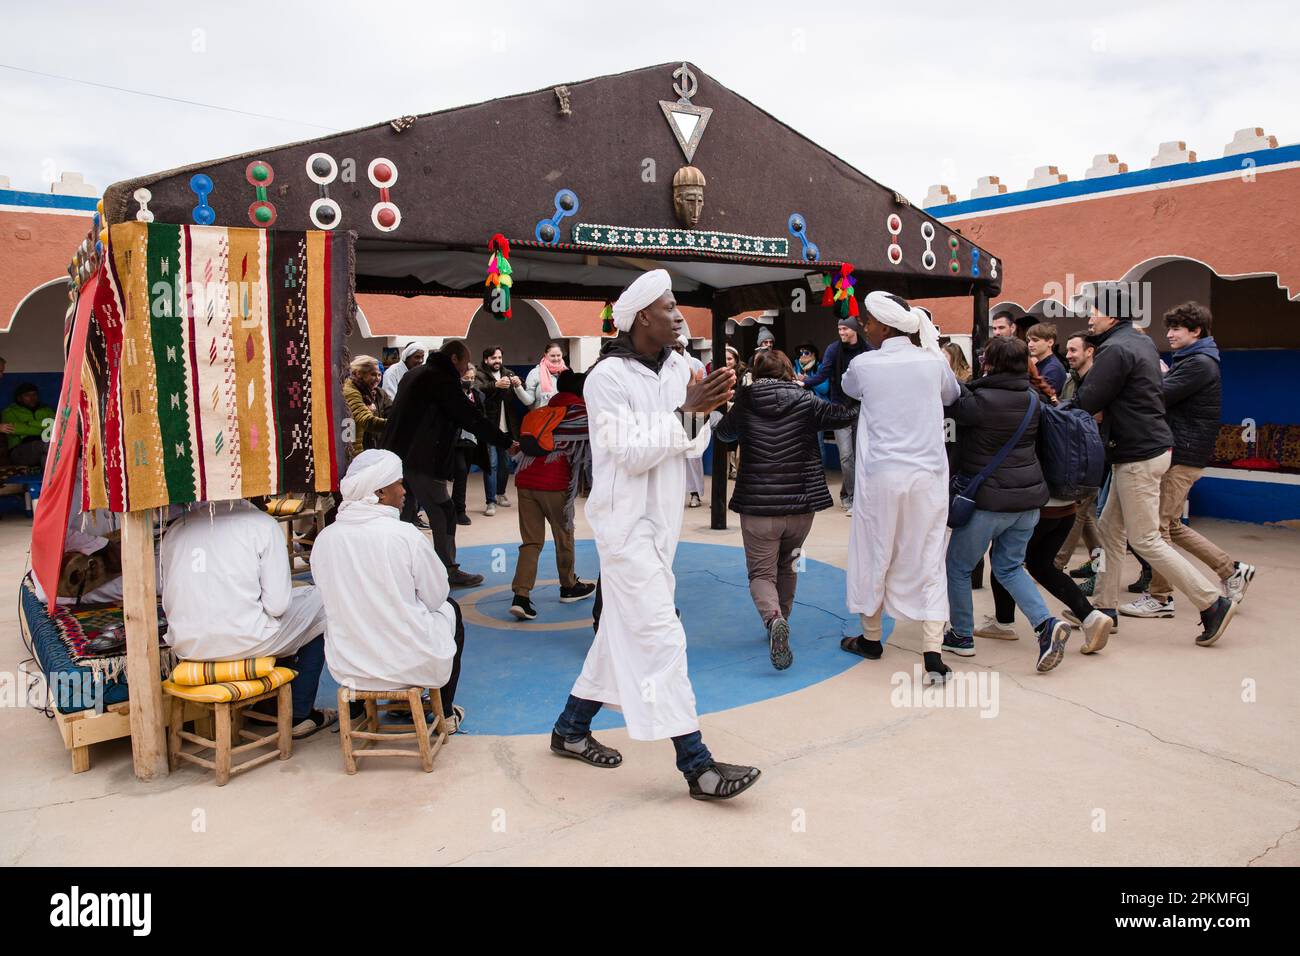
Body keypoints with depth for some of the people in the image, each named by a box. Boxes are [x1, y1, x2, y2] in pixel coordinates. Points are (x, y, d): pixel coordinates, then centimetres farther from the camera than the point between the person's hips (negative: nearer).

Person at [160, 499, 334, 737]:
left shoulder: (175, 529, 7)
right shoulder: (262, 524, -6)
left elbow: (168, 603, 11)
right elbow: (277, 603, -10)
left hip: (186, 646, 6)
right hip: (243, 643, -6)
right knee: (319, 603, 17)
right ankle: (300, 714, 22)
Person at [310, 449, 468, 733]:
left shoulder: (324, 539, -6)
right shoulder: (405, 536, -18)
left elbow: (335, 600, 7)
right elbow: (436, 595, -7)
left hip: (347, 667, 4)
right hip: (410, 664, -4)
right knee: (449, 607, 25)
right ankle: (445, 713, 34)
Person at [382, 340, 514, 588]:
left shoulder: (413, 375, 19)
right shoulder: (443, 380, -11)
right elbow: (470, 418, -15)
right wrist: (505, 440, -12)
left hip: (396, 454, 9)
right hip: (421, 460, -9)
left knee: (405, 511, 17)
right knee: (443, 512, -1)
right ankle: (449, 570, 4)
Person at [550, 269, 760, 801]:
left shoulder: (677, 367, 7)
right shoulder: (608, 376, -13)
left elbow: (695, 447, 7)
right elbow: (631, 453, -18)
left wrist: (705, 408, -12)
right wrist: (686, 411, -23)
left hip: (661, 519, 8)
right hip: (626, 520, -8)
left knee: (623, 628, 15)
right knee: (660, 636, -9)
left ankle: (572, 728, 30)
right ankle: (696, 765, -4)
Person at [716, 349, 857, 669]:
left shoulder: (745, 405, -2)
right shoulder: (806, 402, -4)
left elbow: (723, 433, 16)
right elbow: (848, 414, -2)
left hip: (757, 507, -2)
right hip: (802, 504, 2)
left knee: (761, 573, 6)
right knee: (786, 567, 25)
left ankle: (773, 620, -22)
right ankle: (781, 621, 38)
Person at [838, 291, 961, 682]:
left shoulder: (864, 365, -5)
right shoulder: (933, 361, 2)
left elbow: (846, 388, 18)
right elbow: (953, 395, 22)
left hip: (881, 476, -2)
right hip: (929, 476, 2)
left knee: (874, 555, 14)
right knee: (928, 561, 5)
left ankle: (871, 638, 30)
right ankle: (933, 654, 0)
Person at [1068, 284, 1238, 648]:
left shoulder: (1116, 350, -19)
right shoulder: (1141, 342, 13)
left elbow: (1085, 403, -22)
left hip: (1138, 457, -10)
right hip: (1144, 448, 10)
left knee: (1145, 540, -2)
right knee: (1109, 528, 14)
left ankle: (1214, 603, 5)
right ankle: (1105, 607, 20)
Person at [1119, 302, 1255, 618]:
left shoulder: (1200, 364, -13)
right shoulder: (1187, 360, 20)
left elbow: (1159, 396, -21)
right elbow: (1164, 395, 11)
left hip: (1184, 456, -10)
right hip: (1177, 452, 10)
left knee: (1160, 525, -5)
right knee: (1172, 525, 14)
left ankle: (1159, 598, 4)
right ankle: (1232, 570, 23)